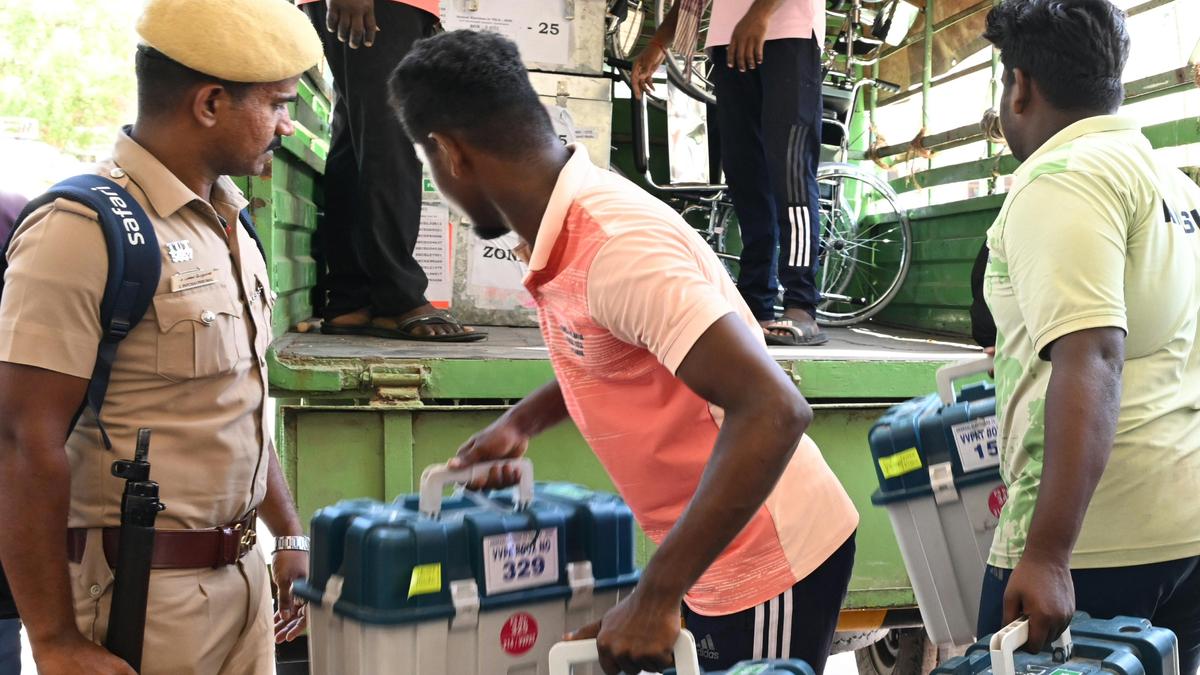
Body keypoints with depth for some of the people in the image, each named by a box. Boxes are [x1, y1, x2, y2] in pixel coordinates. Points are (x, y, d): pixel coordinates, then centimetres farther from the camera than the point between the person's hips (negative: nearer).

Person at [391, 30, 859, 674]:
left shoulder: (616, 246, -27)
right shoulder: (574, 222, 1)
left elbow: (771, 411, -33)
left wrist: (653, 597, -32)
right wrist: (521, 420, 11)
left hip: (768, 564, -8)